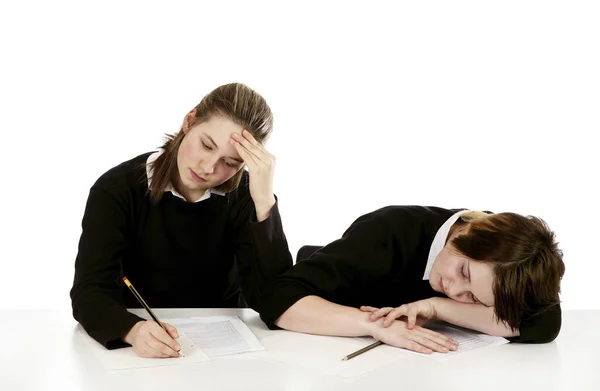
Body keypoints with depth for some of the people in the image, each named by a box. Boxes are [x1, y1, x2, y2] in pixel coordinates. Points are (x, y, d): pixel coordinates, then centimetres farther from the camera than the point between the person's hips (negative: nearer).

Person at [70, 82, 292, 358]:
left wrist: (264, 202, -24)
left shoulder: (245, 196, -8)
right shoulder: (118, 189, -9)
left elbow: (272, 303, -16)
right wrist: (133, 330, -36)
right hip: (140, 353, 0)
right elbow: (90, 292, -17)